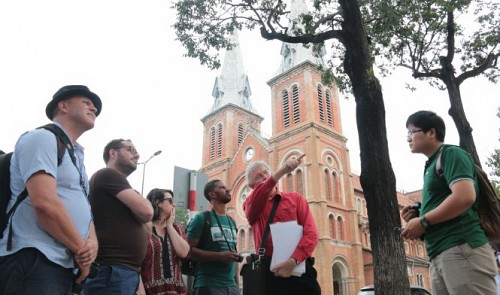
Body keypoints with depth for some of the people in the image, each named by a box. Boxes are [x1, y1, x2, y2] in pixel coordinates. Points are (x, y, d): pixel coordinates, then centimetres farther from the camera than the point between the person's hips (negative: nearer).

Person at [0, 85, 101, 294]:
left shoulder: (76, 157, 23)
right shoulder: (42, 138, -6)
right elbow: (44, 203, -20)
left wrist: (93, 242, -3)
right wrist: (81, 248, -11)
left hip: (63, 265, 9)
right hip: (33, 260, -9)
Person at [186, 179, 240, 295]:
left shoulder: (232, 222, 16)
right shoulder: (201, 219, -4)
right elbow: (188, 250, -11)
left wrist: (237, 283, 14)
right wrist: (220, 256, -19)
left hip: (232, 285, 6)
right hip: (208, 285, -6)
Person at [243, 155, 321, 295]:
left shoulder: (296, 198, 10)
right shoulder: (251, 204, 9)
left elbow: (311, 233, -1)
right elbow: (254, 202, -17)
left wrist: (293, 260, -17)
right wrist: (281, 172, -26)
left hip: (298, 268, 1)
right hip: (269, 271, 0)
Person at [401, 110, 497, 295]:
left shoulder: (451, 154, -2)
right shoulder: (431, 165, 24)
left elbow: (465, 197, -18)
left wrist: (423, 221, -12)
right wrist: (416, 217, 10)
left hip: (461, 248, -9)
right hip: (439, 254, 9)